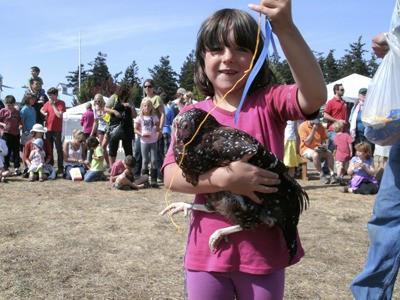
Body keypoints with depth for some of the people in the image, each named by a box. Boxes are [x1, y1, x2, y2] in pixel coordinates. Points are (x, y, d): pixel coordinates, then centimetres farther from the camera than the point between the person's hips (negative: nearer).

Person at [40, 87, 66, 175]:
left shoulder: (61, 103, -6)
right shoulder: (48, 103, 8)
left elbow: (59, 115, -16)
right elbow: (42, 110, 25)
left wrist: (53, 105, -13)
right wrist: (44, 113, 6)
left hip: (57, 130, -5)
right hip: (48, 129, 6)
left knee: (59, 149, -2)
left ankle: (60, 168, 2)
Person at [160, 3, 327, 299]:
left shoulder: (269, 102, -5)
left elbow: (315, 95, -26)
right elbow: (171, 175, -10)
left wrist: (286, 29, -36)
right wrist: (223, 178, -26)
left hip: (263, 250, -1)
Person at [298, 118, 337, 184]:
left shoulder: (320, 126, 5)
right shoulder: (302, 126, -11)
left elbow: (323, 139, 13)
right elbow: (307, 142, -17)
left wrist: (324, 145, -10)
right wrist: (313, 130, -21)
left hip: (318, 148, 5)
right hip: (306, 149, -5)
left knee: (329, 153, -21)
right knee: (315, 155, -35)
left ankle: (332, 174, -18)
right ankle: (321, 175, -20)